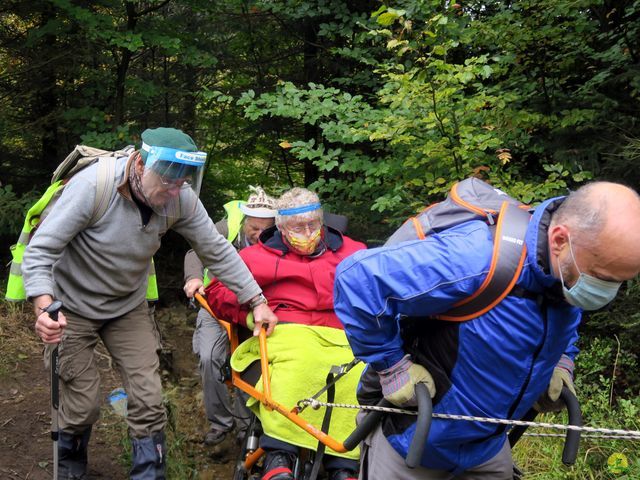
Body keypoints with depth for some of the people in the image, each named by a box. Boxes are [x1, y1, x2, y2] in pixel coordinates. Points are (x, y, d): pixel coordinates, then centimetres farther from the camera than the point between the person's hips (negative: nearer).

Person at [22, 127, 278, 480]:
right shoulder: (92, 186, -30)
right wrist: (44, 308, -43)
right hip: (73, 307, -4)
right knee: (83, 406, 0)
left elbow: (217, 250, -6)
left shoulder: (180, 198, -17)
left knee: (148, 401, -4)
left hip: (128, 306, 4)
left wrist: (256, 301, -7)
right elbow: (40, 250, -28)